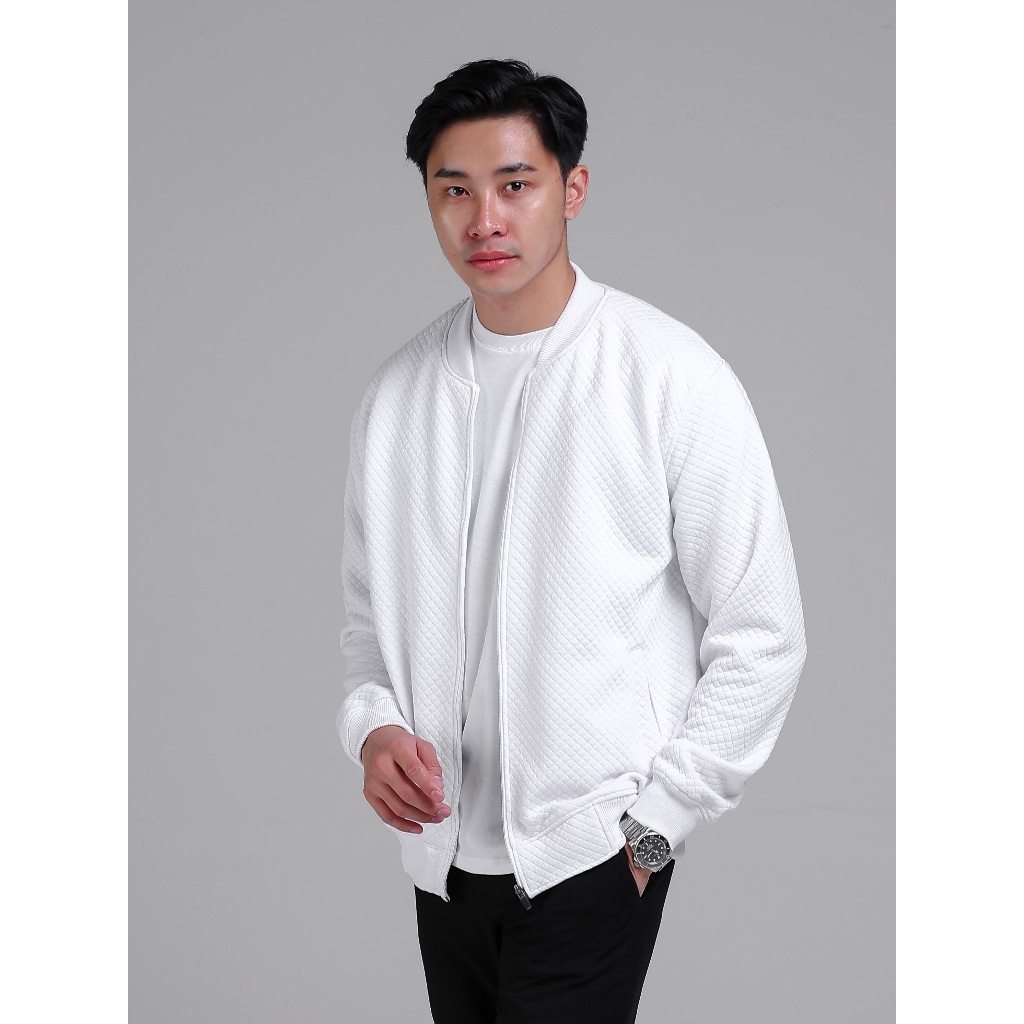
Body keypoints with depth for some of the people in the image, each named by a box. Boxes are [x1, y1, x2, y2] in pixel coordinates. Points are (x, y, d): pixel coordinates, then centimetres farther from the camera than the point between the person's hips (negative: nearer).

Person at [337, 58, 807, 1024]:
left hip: (591, 858, -4)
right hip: (443, 849, 4)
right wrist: (374, 726, -5)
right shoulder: (396, 391, 4)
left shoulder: (674, 378, -9)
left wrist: (651, 826, -9)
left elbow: (761, 638, -7)